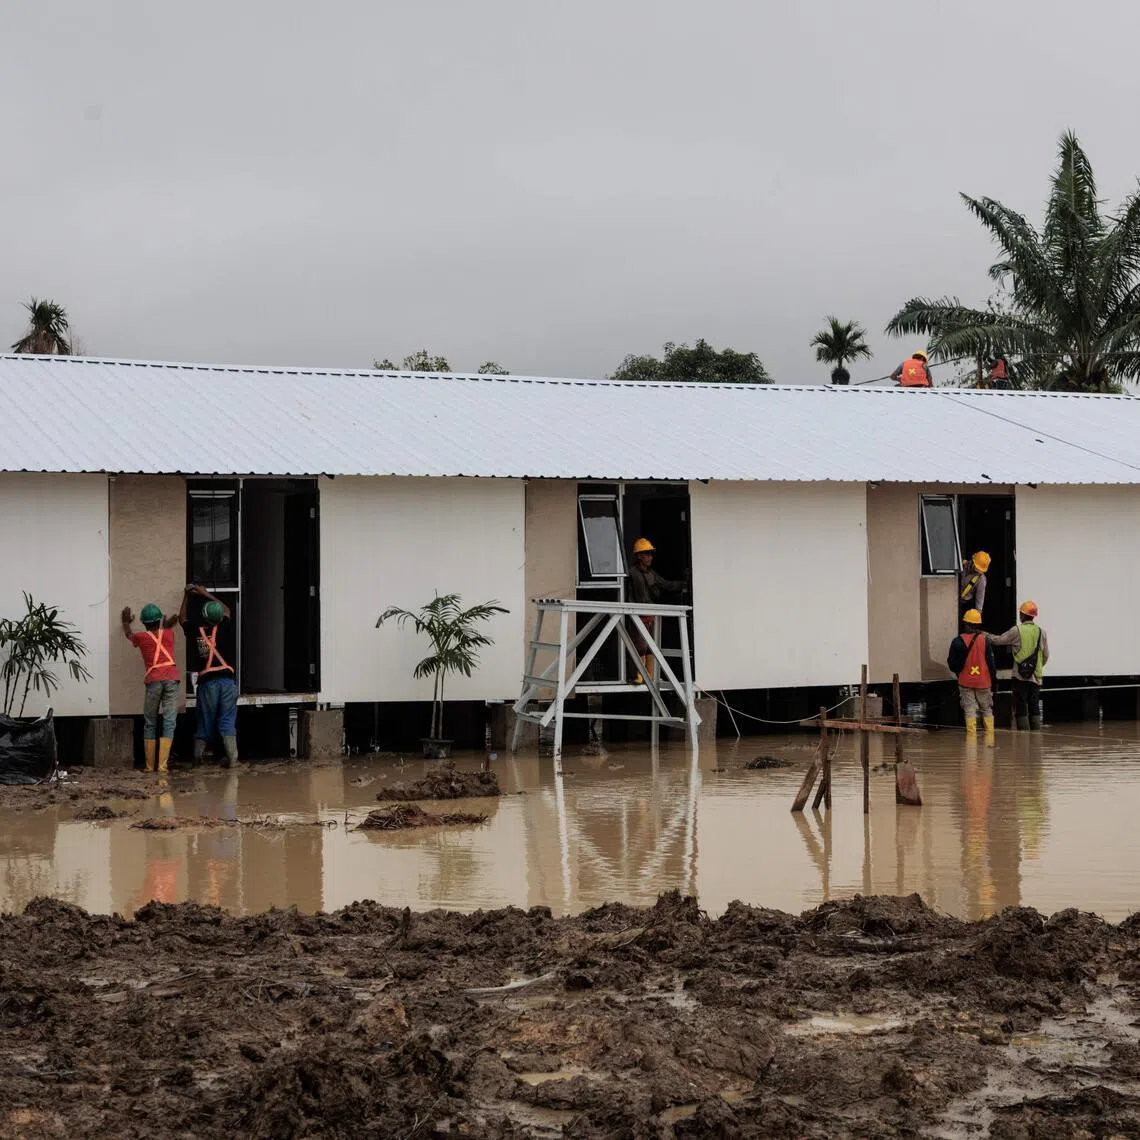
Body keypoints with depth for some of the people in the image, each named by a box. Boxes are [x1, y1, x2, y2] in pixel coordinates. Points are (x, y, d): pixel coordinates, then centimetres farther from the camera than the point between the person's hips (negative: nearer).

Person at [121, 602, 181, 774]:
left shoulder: (141, 637, 14)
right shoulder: (168, 634, 18)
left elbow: (128, 634, 40)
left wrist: (126, 622, 59)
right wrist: (165, 624, 65)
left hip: (153, 681, 0)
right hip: (172, 679, 1)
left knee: (150, 724, 11)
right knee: (169, 723, -4)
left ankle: (149, 766, 11)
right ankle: (162, 766, -14)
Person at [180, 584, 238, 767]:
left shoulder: (195, 631, 2)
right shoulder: (224, 628, 3)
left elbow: (183, 618, 25)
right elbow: (226, 609, 24)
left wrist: (187, 596, 36)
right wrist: (205, 594, 32)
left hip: (207, 681, 0)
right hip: (227, 678, 0)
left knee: (205, 720, 10)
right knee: (227, 721, 0)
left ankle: (198, 756, 13)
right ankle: (232, 756, -9)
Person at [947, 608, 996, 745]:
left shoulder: (957, 641, -6)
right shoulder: (985, 640, -6)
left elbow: (952, 663, -1)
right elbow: (991, 662, -3)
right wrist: (994, 678, 7)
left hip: (965, 682, 0)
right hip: (983, 682, 0)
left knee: (970, 711, 1)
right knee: (987, 710, 12)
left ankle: (971, 739, -8)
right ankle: (989, 740, 8)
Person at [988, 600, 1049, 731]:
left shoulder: (1017, 631, -7)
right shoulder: (1041, 632, 5)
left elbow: (998, 640, 0)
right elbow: (1046, 655, 10)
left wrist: (986, 635, 17)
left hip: (1020, 676, -4)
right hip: (1036, 676, 4)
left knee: (1022, 707, 0)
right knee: (1034, 707, 10)